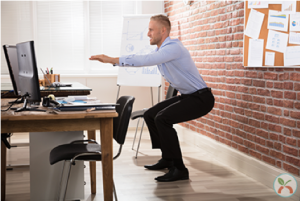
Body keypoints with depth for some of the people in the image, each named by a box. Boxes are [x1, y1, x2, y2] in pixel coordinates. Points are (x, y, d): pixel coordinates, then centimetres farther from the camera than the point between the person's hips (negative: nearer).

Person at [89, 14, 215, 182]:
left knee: (162, 118, -26)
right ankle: (167, 159, 21)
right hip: (187, 96, 10)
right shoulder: (161, 50, 10)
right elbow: (141, 59, 8)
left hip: (200, 98, -10)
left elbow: (145, 61, -33)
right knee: (150, 115, 11)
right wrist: (111, 60, -3)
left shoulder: (173, 47, -22)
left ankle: (179, 169, -18)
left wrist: (112, 60, -31)